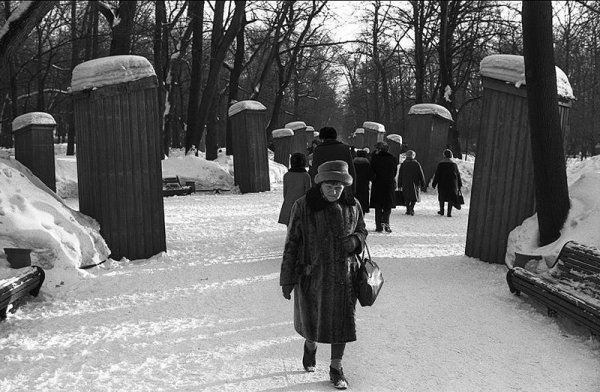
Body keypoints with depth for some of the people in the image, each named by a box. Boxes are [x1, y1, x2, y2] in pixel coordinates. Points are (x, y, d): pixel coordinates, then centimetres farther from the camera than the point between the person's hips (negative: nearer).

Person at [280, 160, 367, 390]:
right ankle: (310, 346, 46)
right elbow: (291, 244, -6)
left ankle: (336, 369, 23)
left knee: (341, 322, 5)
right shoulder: (303, 207, -11)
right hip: (312, 275, -2)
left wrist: (354, 241, -11)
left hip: (343, 275, 2)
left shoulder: (352, 206, -2)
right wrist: (287, 279, -5)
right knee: (311, 321, 11)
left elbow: (362, 231, 14)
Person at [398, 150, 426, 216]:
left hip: (405, 184, 2)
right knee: (414, 198, 5)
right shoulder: (416, 164, -3)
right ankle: (412, 208, -17)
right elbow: (421, 174, -1)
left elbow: (400, 175, 5)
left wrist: (399, 185, 9)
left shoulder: (403, 164, 3)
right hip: (414, 183, -2)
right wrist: (423, 184, 6)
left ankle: (408, 210, 6)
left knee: (407, 199, 11)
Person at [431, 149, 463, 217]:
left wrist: (434, 183, 0)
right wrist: (459, 184, 15)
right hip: (452, 184, 1)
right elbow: (458, 175, 8)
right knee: (451, 198, 4)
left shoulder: (440, 164, -4)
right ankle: (449, 212, -2)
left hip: (442, 184, -1)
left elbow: (437, 174, -5)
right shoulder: (454, 164, 3)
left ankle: (442, 211, 20)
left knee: (442, 197, 15)